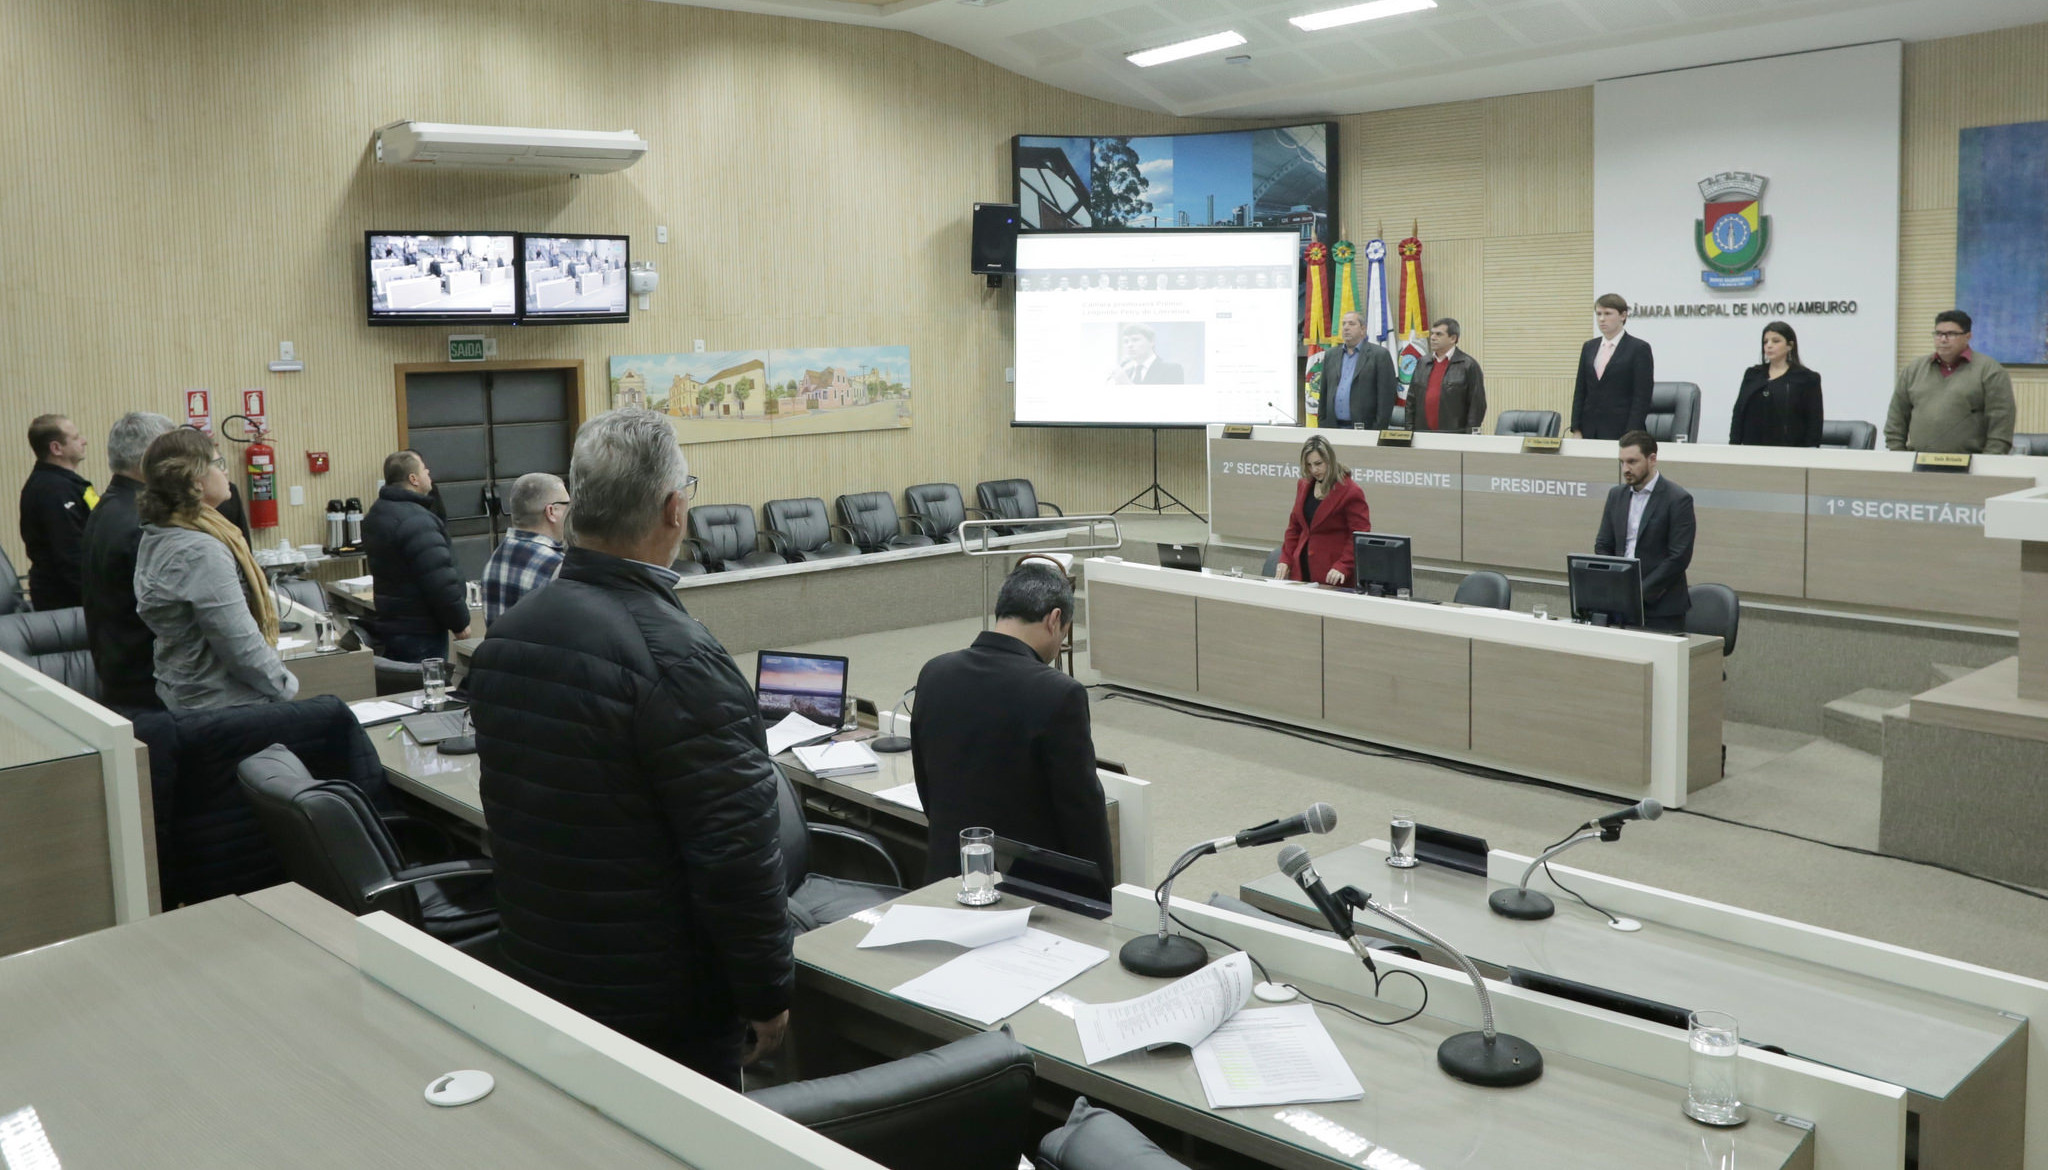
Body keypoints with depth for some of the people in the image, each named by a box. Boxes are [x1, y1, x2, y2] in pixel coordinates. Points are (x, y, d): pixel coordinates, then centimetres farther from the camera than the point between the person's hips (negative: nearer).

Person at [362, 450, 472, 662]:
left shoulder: (377, 514, 11)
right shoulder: (415, 521, -21)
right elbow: (440, 581, -24)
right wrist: (460, 622, -13)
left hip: (389, 624, 10)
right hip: (420, 631, -10)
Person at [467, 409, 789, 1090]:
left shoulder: (503, 637, 1)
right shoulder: (676, 659, -24)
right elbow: (736, 850, -23)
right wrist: (767, 994, -11)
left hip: (535, 975, 8)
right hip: (665, 1007, -7)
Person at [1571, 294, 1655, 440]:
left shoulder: (1639, 348, -2)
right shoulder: (1589, 347, 14)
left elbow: (1642, 397, -6)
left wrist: (1630, 437, -12)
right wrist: (1576, 430, 5)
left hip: (1621, 432, -4)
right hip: (1589, 431, 4)